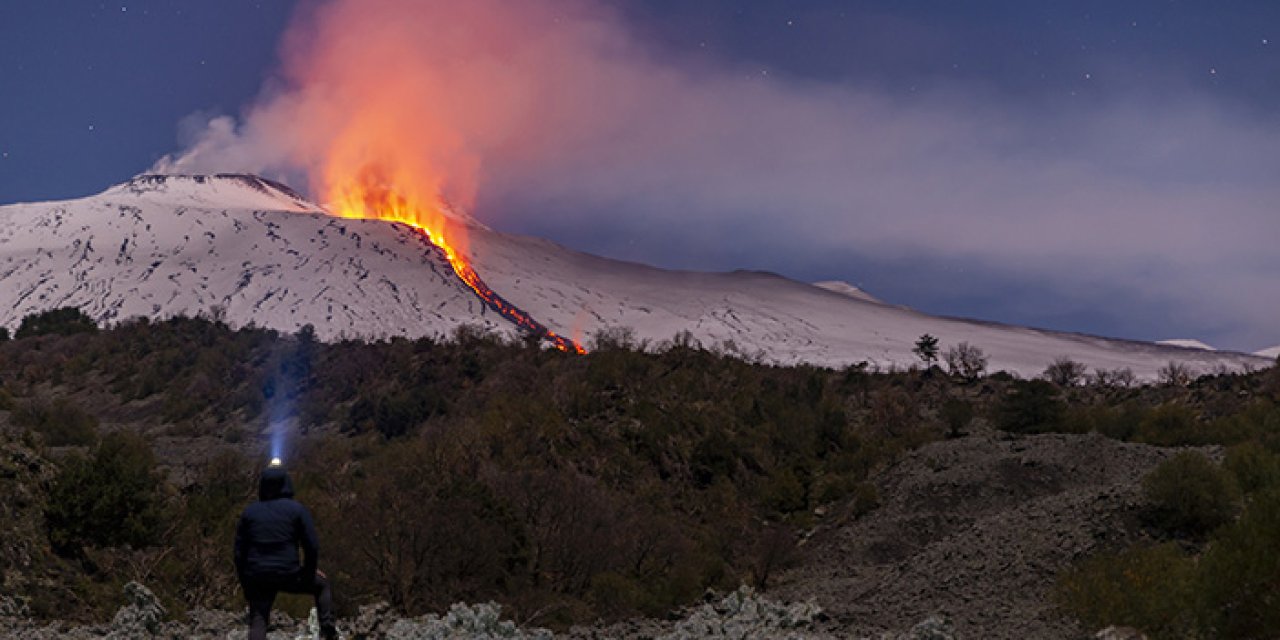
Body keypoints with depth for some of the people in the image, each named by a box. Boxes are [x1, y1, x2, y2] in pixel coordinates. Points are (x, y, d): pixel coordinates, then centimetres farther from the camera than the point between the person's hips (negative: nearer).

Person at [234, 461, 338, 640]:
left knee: (258, 623, 6)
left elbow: (239, 551, 6)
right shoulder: (297, 509, -3)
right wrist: (309, 572, 10)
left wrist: (244, 581, 15)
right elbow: (312, 546, -6)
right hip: (289, 575, -2)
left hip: (257, 578, 2)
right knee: (322, 584, 23)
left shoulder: (249, 512, 6)